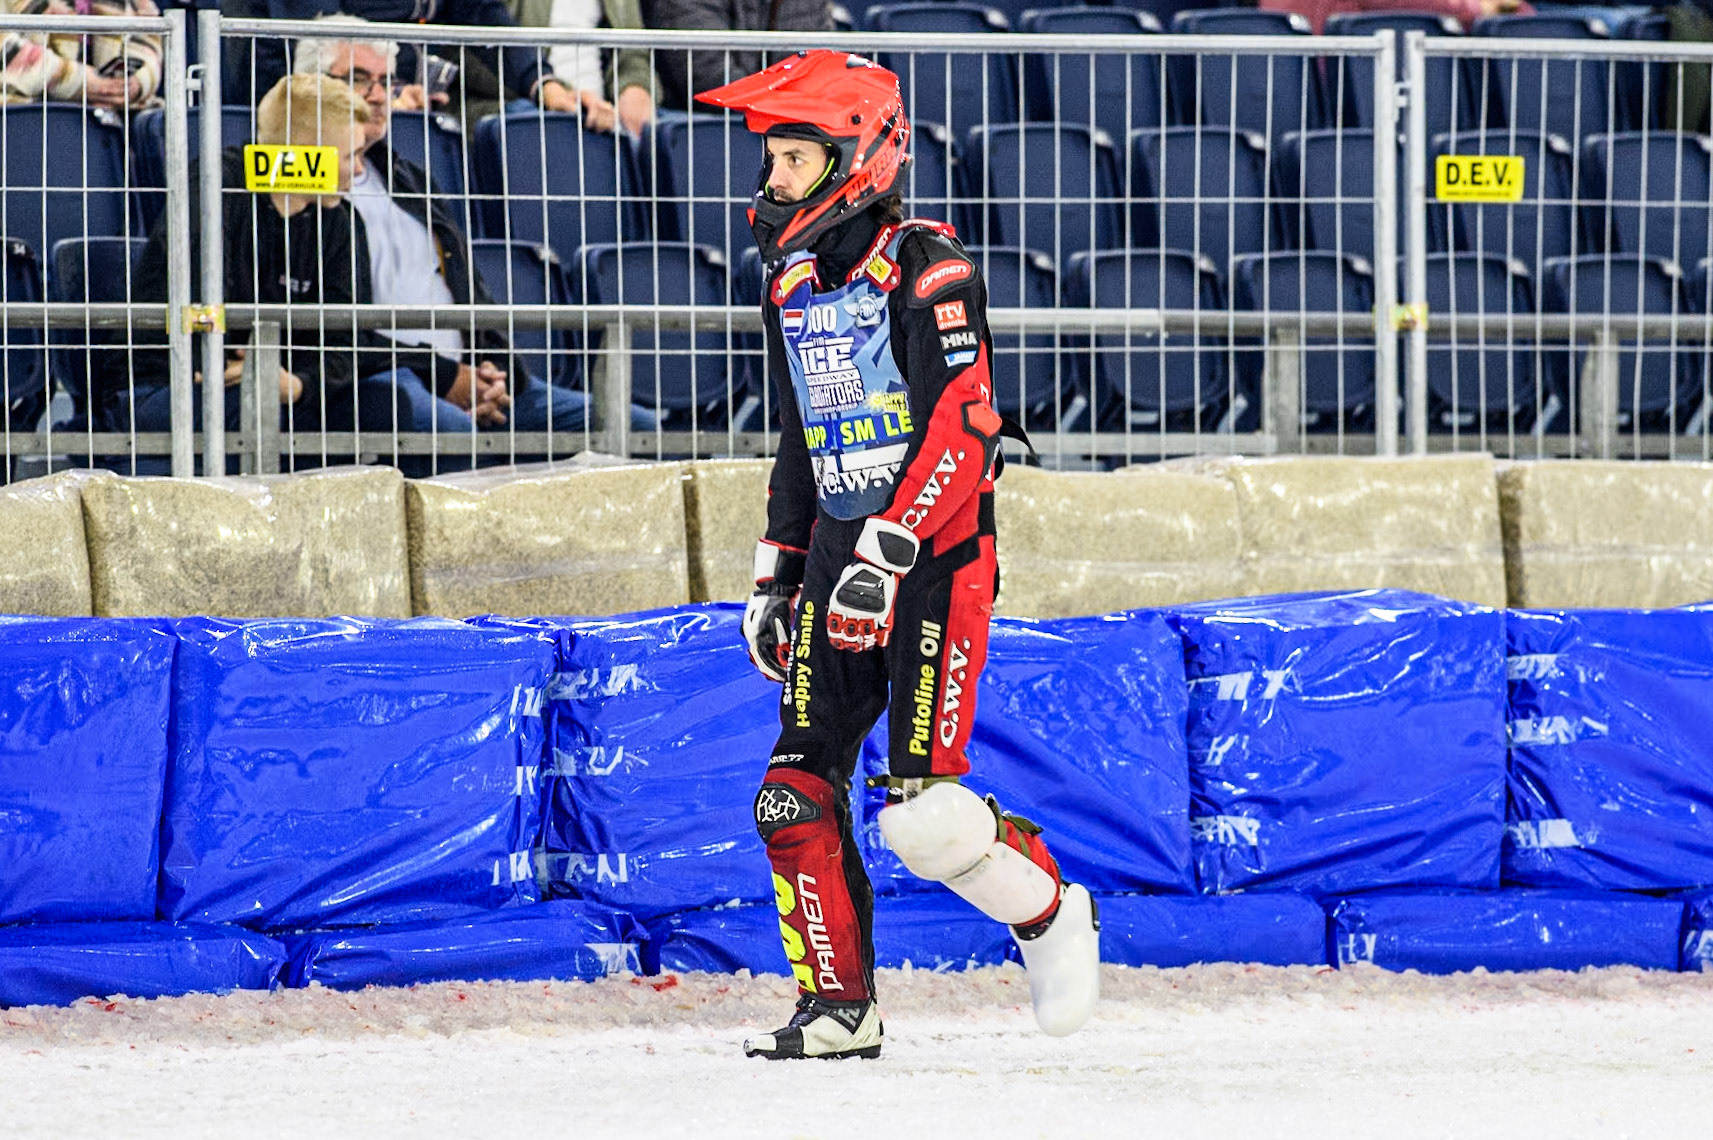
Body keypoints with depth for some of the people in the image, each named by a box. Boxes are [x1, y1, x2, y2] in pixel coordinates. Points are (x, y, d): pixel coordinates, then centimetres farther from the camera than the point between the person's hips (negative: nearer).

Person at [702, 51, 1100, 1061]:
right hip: (841, 559, 8)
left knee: (923, 813, -13)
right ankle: (841, 1008, 5)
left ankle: (1051, 912, 13)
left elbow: (963, 426, -20)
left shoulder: (925, 266, -11)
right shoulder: (793, 284, 15)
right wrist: (776, 577, 21)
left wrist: (890, 550, -26)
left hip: (936, 559, -8)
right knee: (797, 795, -4)